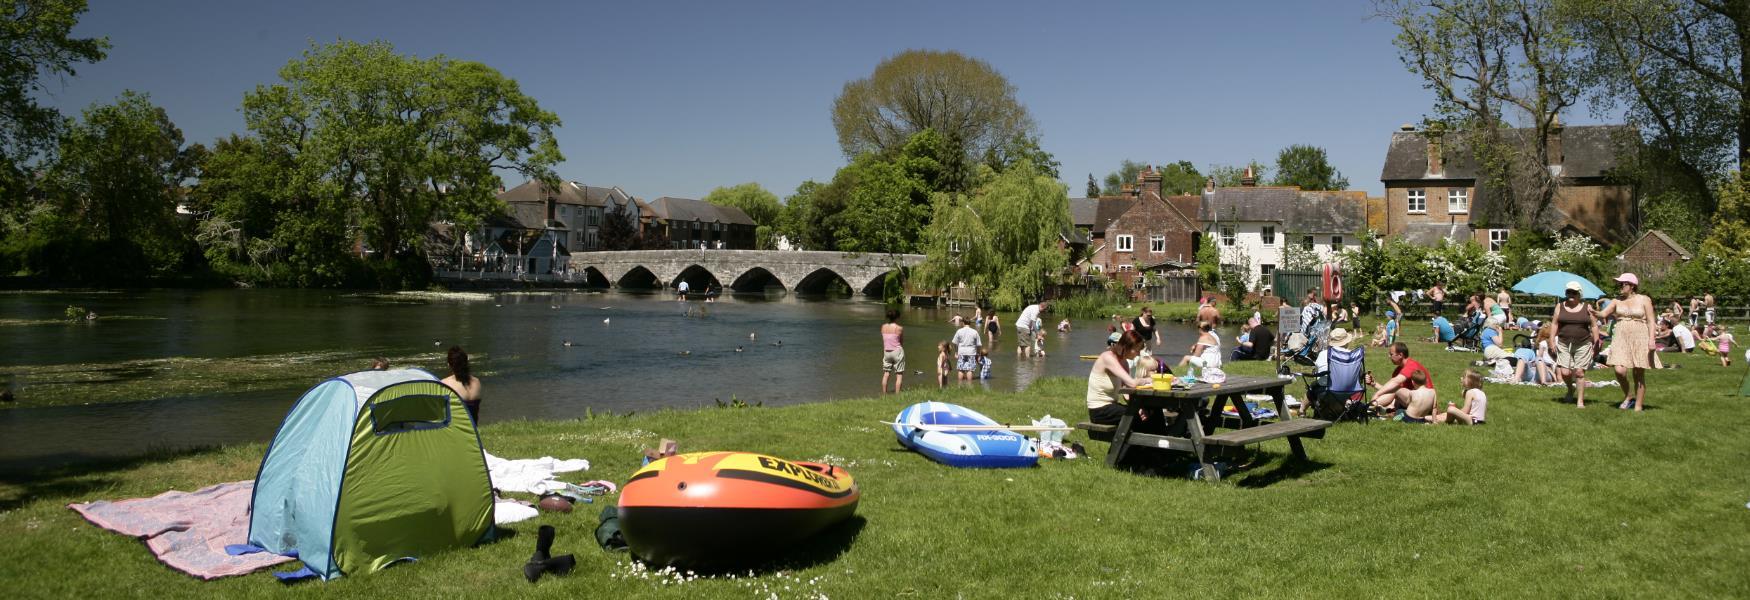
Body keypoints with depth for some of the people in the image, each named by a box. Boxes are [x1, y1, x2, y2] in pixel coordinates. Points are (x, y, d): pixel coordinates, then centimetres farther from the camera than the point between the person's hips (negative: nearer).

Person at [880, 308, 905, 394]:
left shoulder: (883, 327, 0)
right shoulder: (899, 328, -11)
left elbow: (883, 341, 6)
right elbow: (902, 341, 0)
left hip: (886, 352, 4)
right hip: (897, 351, -4)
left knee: (886, 373, 12)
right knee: (899, 374, 2)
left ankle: (884, 394, 15)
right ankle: (897, 394, -3)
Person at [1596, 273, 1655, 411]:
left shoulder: (1644, 300, 2)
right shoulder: (1617, 301, 11)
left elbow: (1650, 321, -1)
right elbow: (1603, 314, 5)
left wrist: (1651, 339, -11)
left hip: (1640, 339, -2)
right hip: (1621, 338, 2)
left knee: (1638, 374, 2)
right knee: (1620, 370, -15)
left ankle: (1638, 406, 10)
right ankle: (1628, 396, 10)